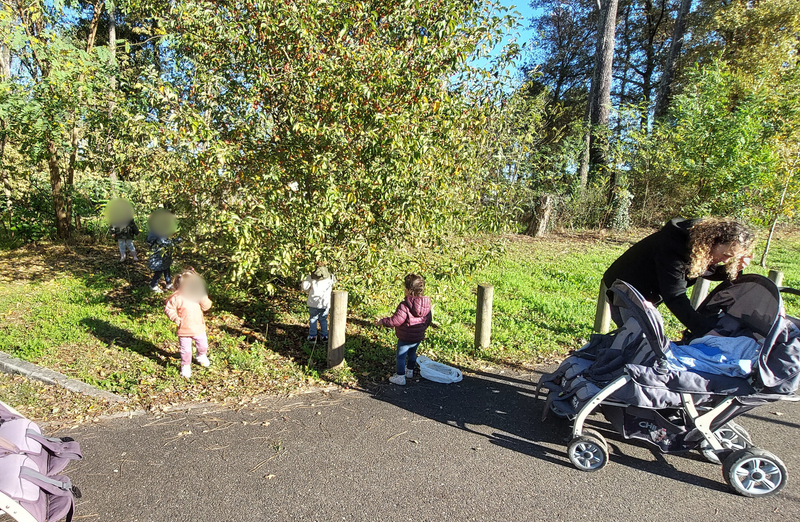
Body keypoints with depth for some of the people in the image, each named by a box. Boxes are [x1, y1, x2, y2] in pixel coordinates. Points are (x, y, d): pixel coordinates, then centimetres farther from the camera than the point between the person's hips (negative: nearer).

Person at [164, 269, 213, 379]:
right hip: (184, 330, -4)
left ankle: (201, 357, 51)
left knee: (203, 345, 21)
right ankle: (185, 366, 27)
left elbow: (206, 307, -9)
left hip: (199, 328, 4)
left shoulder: (198, 295, -5)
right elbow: (168, 308, -9)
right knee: (186, 350, 5)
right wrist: (175, 317, -24)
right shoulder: (177, 297, -16)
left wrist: (202, 297, -24)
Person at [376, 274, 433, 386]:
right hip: (418, 337, 7)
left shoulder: (404, 305, -26)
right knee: (412, 353, 26)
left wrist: (382, 321, -10)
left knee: (401, 356, 8)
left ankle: (400, 377, 14)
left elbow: (396, 320, -24)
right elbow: (428, 319, 10)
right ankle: (409, 371, 43)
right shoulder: (427, 305, -3)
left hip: (405, 338, -7)